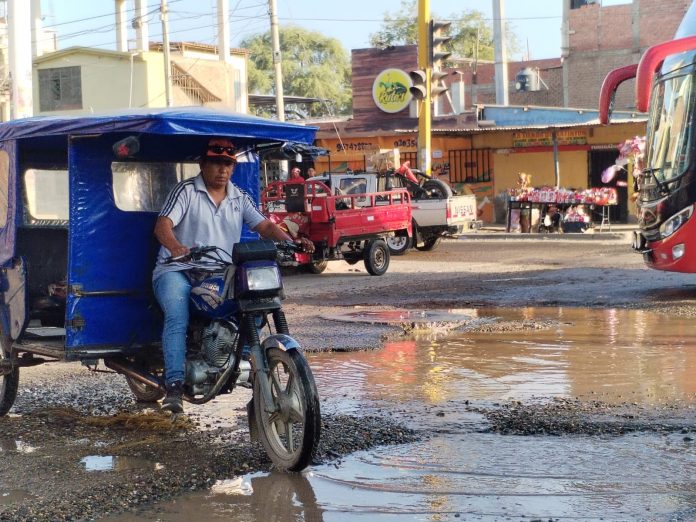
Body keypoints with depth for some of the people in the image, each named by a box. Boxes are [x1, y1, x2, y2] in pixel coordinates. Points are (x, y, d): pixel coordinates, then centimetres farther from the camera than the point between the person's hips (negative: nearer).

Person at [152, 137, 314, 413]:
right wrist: (175, 246, -38)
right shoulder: (186, 191, -1)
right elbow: (162, 225, -14)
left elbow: (265, 226, 5)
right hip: (177, 270, -4)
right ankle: (174, 385, -33)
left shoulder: (240, 198, 15)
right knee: (178, 318, -30)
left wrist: (291, 242, -16)